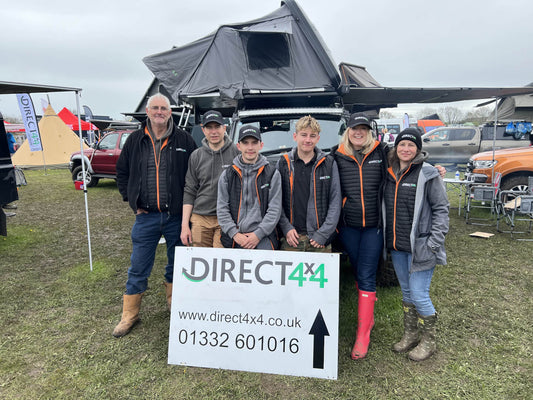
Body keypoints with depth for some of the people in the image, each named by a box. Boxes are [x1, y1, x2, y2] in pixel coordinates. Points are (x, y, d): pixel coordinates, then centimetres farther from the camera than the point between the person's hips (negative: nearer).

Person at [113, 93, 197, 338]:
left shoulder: (183, 140, -1)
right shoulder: (135, 140, 5)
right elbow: (122, 173, 15)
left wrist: (187, 204, -2)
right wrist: (132, 201, 7)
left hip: (176, 216, 0)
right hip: (146, 216, 1)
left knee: (177, 264, 15)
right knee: (138, 269, 7)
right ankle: (129, 315, 23)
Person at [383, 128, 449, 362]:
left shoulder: (427, 175, -9)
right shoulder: (389, 174, 8)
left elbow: (441, 209, -8)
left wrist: (434, 243, -14)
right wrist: (388, 239, 10)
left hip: (419, 248, -6)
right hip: (396, 247, 6)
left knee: (419, 295, -1)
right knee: (406, 293, 17)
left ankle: (428, 341, 21)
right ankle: (409, 335, 34)